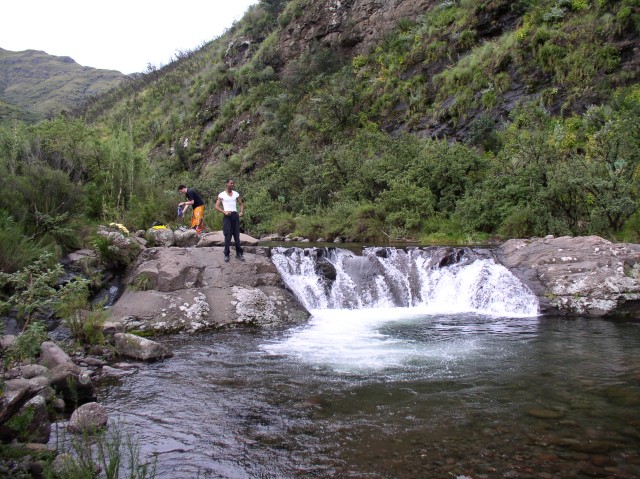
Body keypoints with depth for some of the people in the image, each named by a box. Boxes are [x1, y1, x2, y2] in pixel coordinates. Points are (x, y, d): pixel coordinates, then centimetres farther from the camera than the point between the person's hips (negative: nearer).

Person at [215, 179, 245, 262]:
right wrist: (224, 212, -16)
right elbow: (217, 206, -1)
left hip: (235, 215, 3)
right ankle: (226, 254, 0)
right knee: (228, 235, -6)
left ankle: (239, 253, 10)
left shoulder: (236, 194, 11)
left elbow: (241, 203, 19)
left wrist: (241, 212, 1)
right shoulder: (222, 195, 1)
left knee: (237, 235, 5)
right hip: (227, 216, -3)